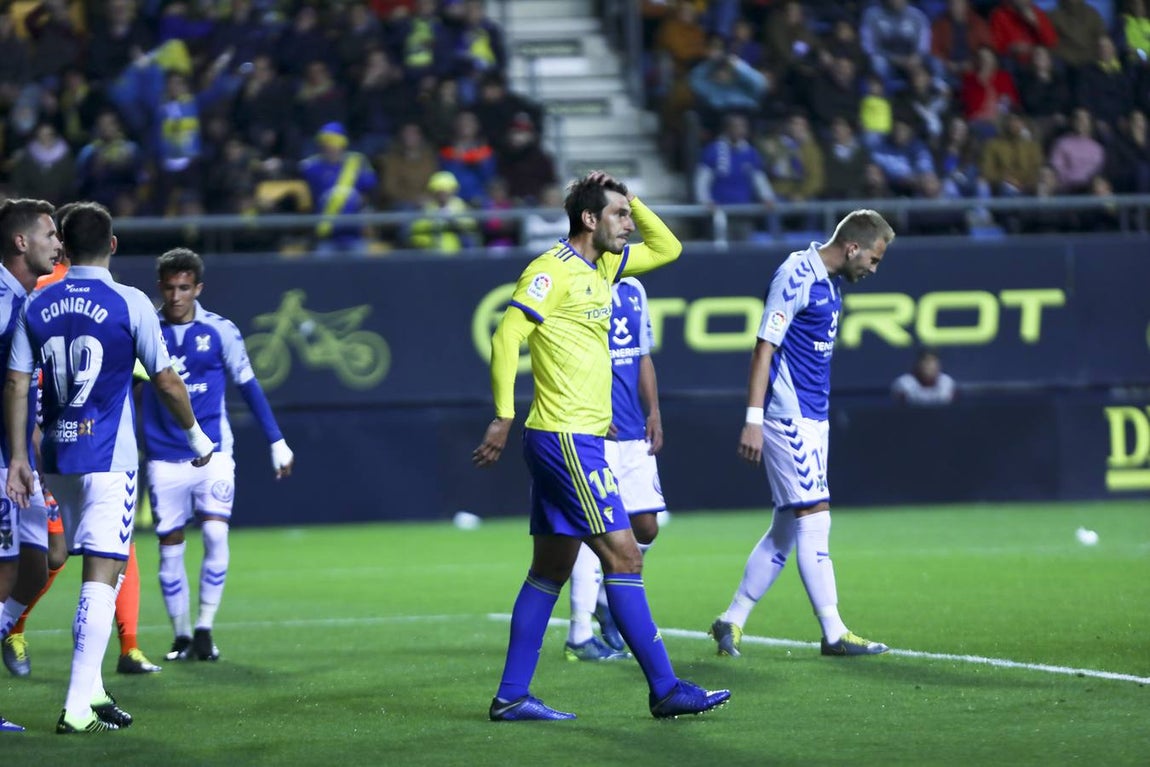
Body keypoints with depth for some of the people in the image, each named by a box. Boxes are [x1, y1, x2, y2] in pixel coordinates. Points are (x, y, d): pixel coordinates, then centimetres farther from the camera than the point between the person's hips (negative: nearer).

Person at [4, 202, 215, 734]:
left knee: (98, 572, 20)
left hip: (57, 457, 5)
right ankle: (78, 707, -14)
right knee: (102, 575, -7)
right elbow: (167, 381, -3)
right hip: (109, 458, -5)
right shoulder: (129, 303, -6)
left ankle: (92, 690, 20)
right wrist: (196, 435, 12)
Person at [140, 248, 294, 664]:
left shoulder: (220, 331, -1)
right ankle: (181, 635, 13)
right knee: (169, 546, 1)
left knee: (215, 533, -16)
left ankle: (205, 629, -5)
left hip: (212, 453, -1)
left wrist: (277, 442, 4)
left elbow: (249, 386, 5)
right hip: (163, 455, 1)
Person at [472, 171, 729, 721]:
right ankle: (665, 689, -9)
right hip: (567, 437, -10)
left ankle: (511, 696, 12)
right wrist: (503, 418, -21)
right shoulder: (552, 271, -12)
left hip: (574, 440, 10)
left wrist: (633, 202, 12)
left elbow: (667, 248, 26)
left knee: (551, 569, 10)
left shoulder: (601, 267, 15)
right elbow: (507, 337, -17)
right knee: (622, 557, -9)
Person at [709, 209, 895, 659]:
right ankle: (834, 634, -6)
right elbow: (765, 348, -16)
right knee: (814, 518, -8)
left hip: (811, 419, 10)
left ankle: (732, 621, 16)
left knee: (787, 528, 10)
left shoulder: (829, 283, 14)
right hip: (787, 418, -10)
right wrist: (754, 420, -20)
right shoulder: (796, 277, -14)